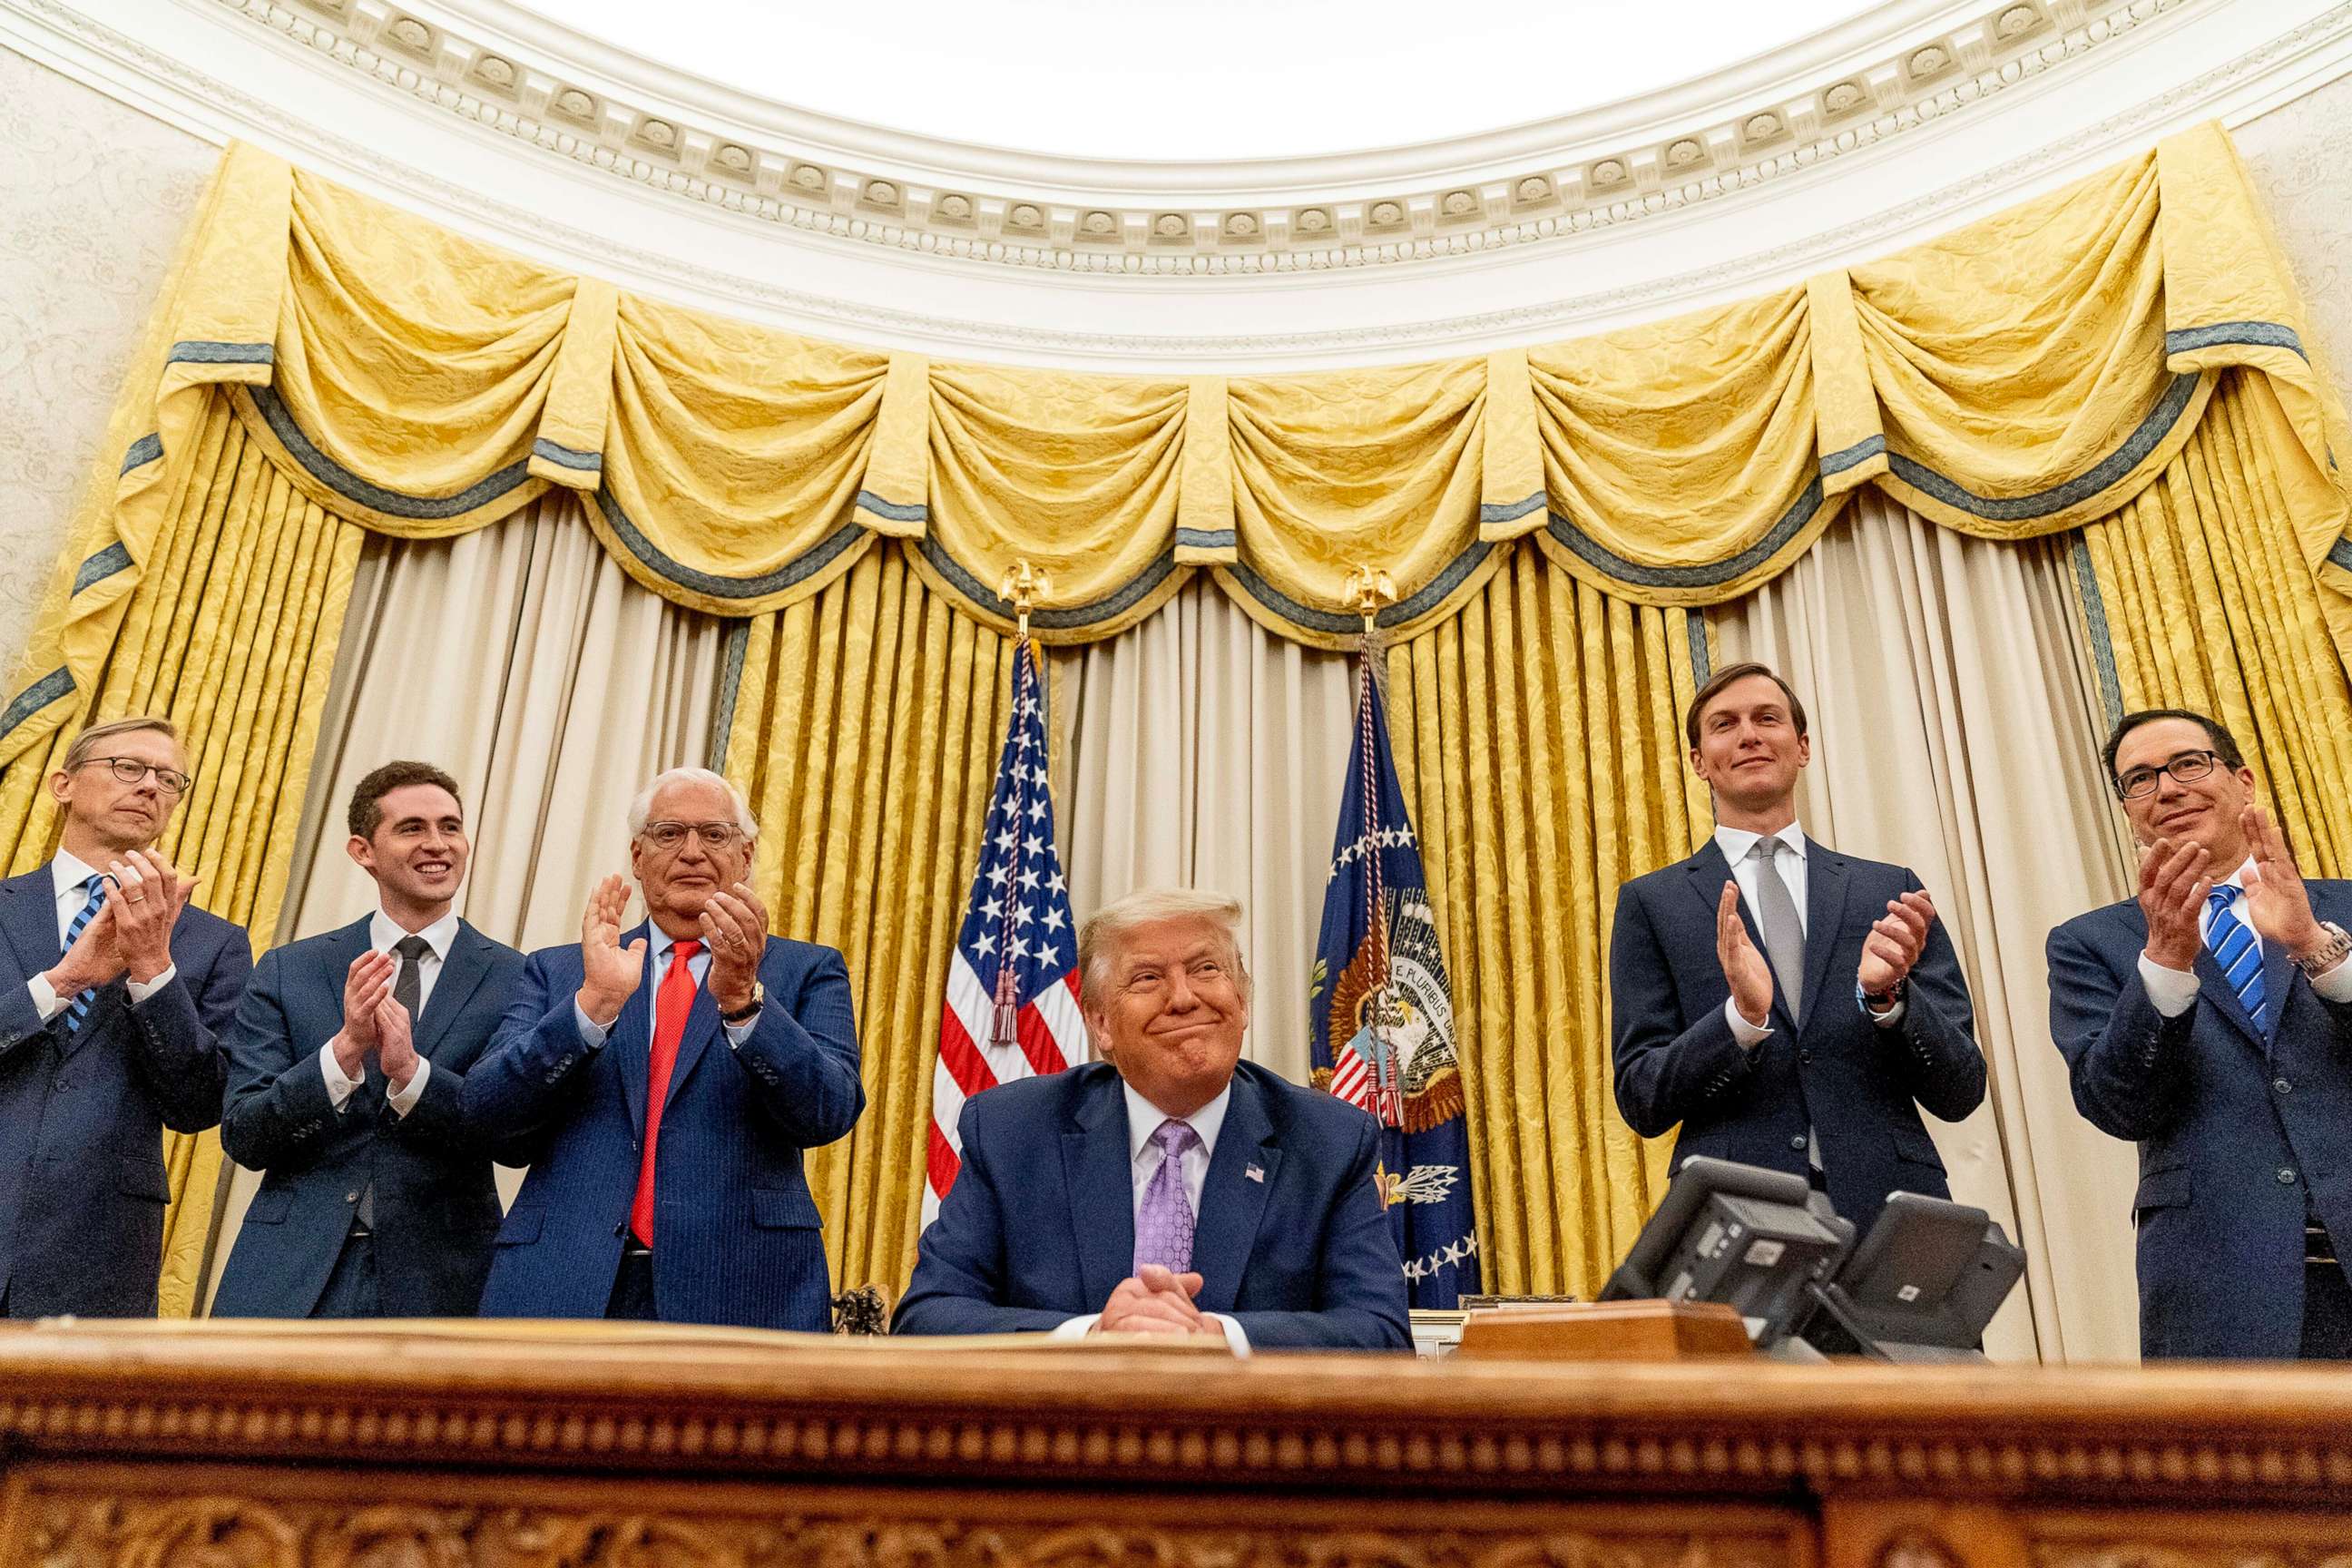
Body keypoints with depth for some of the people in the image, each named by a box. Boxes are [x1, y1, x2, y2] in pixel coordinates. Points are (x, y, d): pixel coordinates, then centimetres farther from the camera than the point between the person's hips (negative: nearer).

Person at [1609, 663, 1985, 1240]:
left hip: (1890, 1211, 1)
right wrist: (1742, 1016, -17)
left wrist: (1887, 995, -12)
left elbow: (1960, 1094, 7)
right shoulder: (1651, 904, 5)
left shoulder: (1892, 891, 9)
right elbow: (1642, 1103, 0)